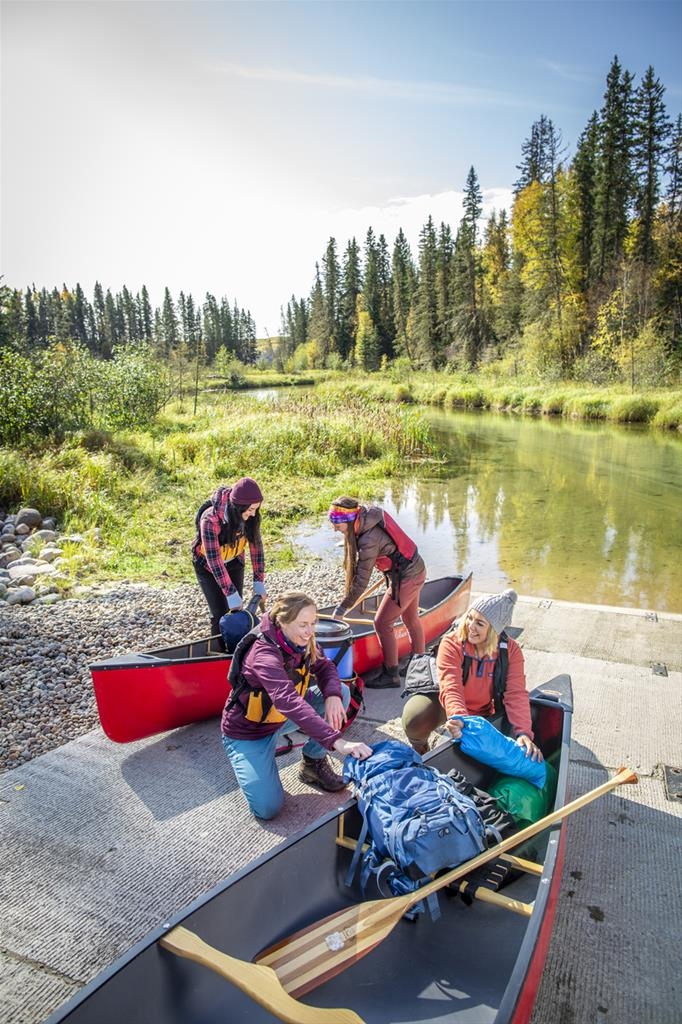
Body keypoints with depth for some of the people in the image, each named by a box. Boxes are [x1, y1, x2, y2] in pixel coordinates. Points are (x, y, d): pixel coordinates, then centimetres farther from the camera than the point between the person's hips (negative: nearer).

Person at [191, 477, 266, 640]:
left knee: (237, 610, 2)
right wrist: (231, 594, -33)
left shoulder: (251, 516, -22)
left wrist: (259, 582, -14)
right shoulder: (211, 519, -36)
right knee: (220, 613, -8)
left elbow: (256, 545, -12)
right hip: (207, 566, -4)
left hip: (234, 563, 4)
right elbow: (214, 560, -34)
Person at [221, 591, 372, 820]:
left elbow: (325, 667, -4)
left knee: (341, 691, -9)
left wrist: (332, 696, -29)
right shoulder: (264, 654, -35)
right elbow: (290, 702, -48)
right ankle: (245, 762, 11)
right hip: (248, 732, -6)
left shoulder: (302, 642, -13)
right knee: (268, 808, -19)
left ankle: (313, 762, 6)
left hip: (280, 718, 7)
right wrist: (336, 741, -56)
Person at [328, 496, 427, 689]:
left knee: (382, 623, 0)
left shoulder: (369, 540, -31)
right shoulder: (371, 513, -7)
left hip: (405, 578, -10)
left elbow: (361, 581, -25)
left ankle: (391, 675, 13)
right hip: (416, 568, 10)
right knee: (411, 618, 25)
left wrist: (342, 608, -16)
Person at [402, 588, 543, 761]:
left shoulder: (511, 650, -17)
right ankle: (420, 753, 4)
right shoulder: (451, 644, -27)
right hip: (447, 706, -3)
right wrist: (457, 717, -58)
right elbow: (451, 688, -37)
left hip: (482, 712, 4)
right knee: (415, 721, -32)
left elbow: (516, 693, -24)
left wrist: (523, 732, -39)